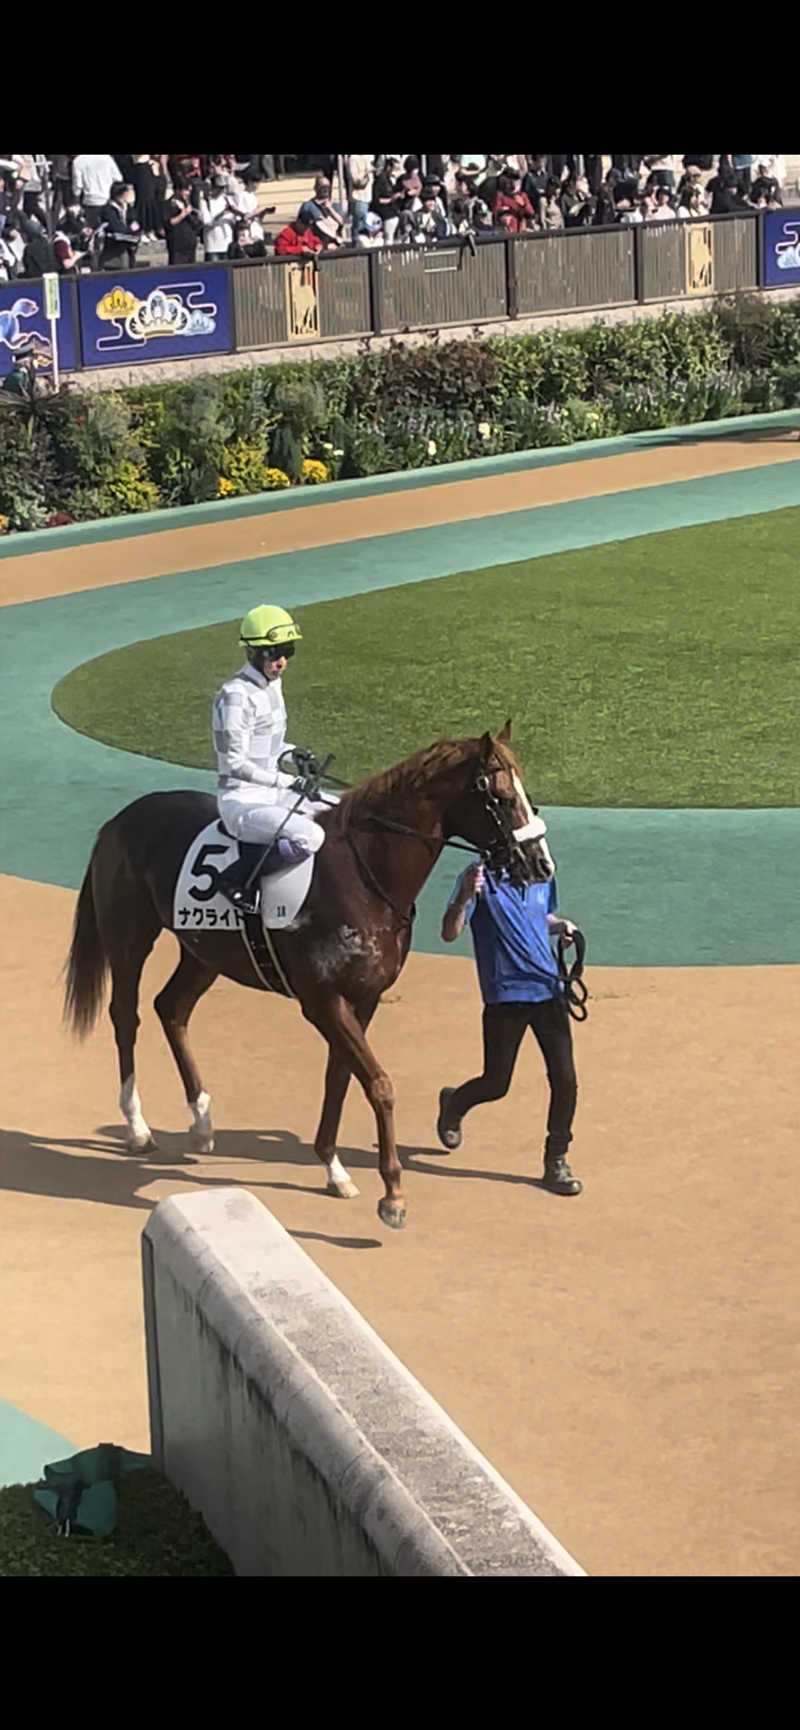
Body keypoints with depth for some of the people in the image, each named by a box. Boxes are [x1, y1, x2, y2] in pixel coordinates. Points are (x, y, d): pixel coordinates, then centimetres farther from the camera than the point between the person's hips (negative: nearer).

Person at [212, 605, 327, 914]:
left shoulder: (272, 683, 9)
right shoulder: (236, 695, -19)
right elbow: (235, 763, -22)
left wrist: (291, 751, 6)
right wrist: (287, 781, -25)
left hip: (271, 794, 10)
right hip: (241, 802, -10)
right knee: (309, 836, -31)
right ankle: (236, 880, -15)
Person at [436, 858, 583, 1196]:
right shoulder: (480, 878, -11)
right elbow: (450, 934, -18)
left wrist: (560, 926, 2)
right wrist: (464, 898, -37)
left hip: (549, 990, 4)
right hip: (505, 997, -4)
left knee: (565, 1081, -3)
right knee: (496, 1085, 6)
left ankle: (556, 1162, 13)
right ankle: (453, 1104, 40)